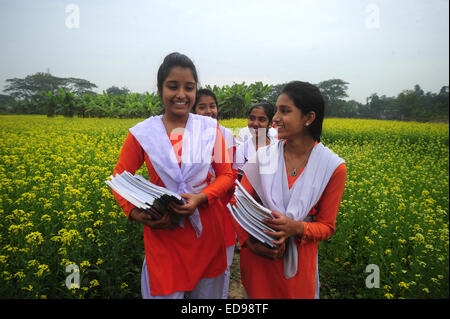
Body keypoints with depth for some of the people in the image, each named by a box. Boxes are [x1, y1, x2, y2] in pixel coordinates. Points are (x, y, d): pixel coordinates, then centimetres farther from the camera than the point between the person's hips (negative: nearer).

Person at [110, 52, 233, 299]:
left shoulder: (210, 128, -3)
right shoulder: (141, 134, -5)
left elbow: (226, 174, 2)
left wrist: (201, 198, -16)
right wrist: (134, 212, -15)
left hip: (205, 226, 2)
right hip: (162, 230, -1)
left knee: (207, 293, 16)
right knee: (165, 292, 9)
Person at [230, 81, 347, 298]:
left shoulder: (333, 168, -11)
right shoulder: (263, 157, -7)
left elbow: (326, 226, -5)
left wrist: (295, 228, -24)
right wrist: (250, 242, -20)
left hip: (298, 259, -1)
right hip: (256, 255, 2)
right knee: (258, 295, 19)